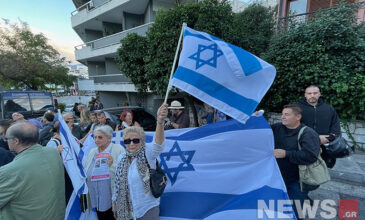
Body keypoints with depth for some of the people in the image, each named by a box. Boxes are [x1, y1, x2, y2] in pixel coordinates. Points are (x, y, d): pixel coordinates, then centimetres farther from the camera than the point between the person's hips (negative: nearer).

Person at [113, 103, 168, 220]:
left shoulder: (147, 154, -16)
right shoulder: (122, 158, 0)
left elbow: (157, 144, -38)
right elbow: (117, 182, 9)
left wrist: (160, 122, -56)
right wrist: (115, 204, 15)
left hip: (148, 208, -4)